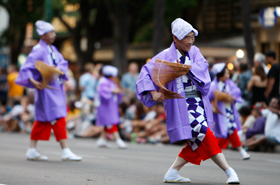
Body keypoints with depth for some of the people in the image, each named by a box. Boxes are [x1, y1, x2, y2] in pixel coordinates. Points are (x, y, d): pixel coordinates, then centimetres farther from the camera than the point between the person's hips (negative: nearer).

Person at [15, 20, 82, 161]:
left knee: (42, 120, 11)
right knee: (58, 119, -10)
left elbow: (63, 63, 6)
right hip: (46, 88, -9)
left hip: (56, 89, 9)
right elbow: (26, 68, -16)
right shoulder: (38, 50, -11)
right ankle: (65, 151, -9)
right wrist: (33, 82, -29)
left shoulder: (52, 49, 13)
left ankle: (32, 150, 16)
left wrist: (58, 68, -15)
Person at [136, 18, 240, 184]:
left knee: (197, 141, 0)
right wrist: (153, 91, -20)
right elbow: (146, 72, -5)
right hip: (179, 103, -5)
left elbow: (202, 67, -6)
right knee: (203, 133, -19)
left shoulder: (194, 52, 12)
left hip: (197, 100, 6)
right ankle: (229, 171, -17)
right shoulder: (166, 56, -1)